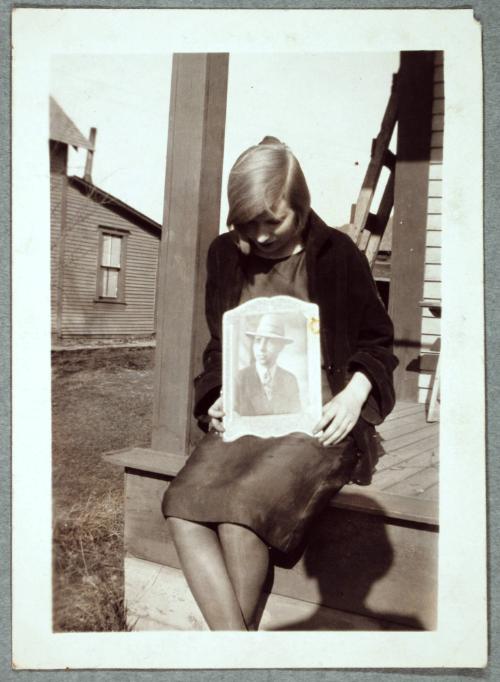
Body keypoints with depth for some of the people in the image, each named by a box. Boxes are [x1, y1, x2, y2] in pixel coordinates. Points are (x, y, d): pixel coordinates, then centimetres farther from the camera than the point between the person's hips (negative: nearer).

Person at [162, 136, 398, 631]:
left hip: (318, 421, -4)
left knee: (240, 508, -30)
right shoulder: (225, 255, 10)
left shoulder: (336, 254, 0)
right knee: (183, 509, -24)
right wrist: (219, 399, 1)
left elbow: (376, 341, 8)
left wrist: (354, 395, -11)